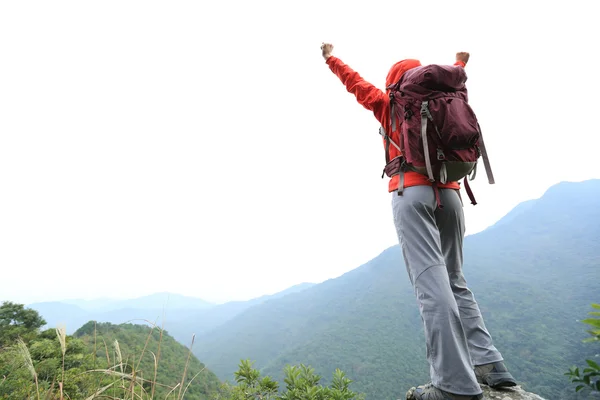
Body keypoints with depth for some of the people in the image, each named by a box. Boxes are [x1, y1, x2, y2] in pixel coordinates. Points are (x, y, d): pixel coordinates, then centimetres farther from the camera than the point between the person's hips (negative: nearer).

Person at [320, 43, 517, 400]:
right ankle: (489, 366, 4)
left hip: (412, 191, -5)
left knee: (431, 281, -14)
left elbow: (356, 82, 25)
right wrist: (460, 64, 68)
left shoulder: (390, 105, 12)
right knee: (456, 280, 10)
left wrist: (331, 58, 42)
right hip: (449, 192, 5)